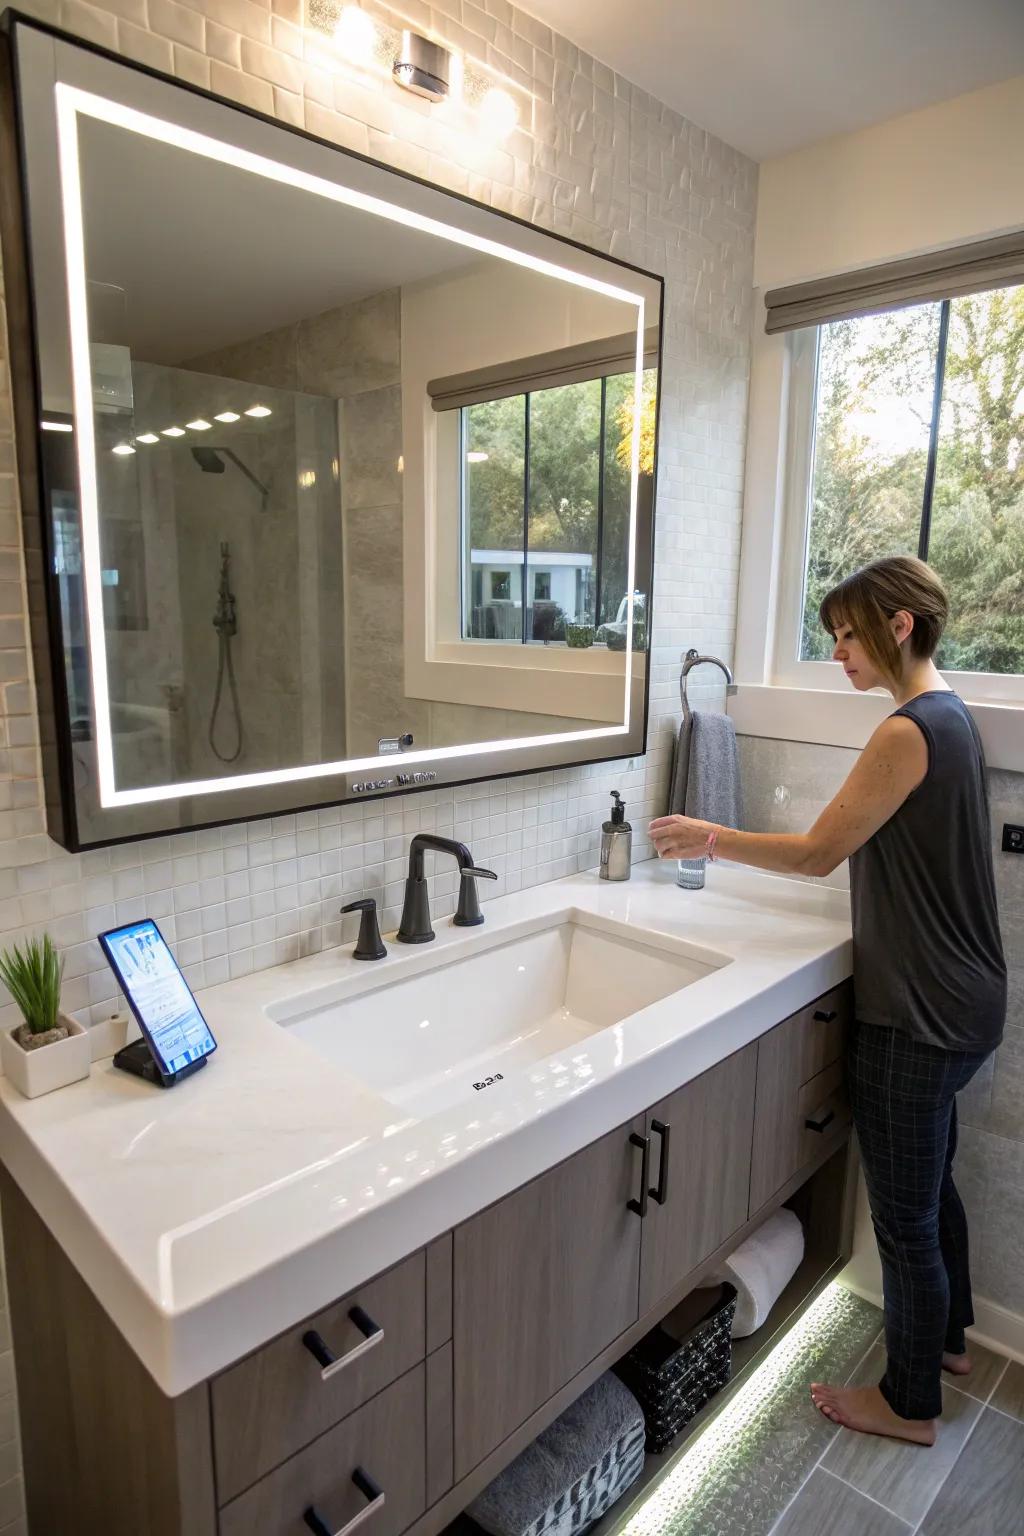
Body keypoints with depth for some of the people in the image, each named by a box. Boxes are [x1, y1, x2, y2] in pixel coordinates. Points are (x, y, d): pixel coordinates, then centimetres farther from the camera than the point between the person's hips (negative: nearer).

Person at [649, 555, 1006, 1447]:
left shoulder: (910, 731, -23)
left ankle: (911, 1403, 32)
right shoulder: (949, 717, 8)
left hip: (920, 1016, -10)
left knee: (905, 1213, 10)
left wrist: (710, 839, -8)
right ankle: (947, 1337, 49)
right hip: (956, 1002, 10)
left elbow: (820, 852, -19)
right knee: (931, 1183, 27)